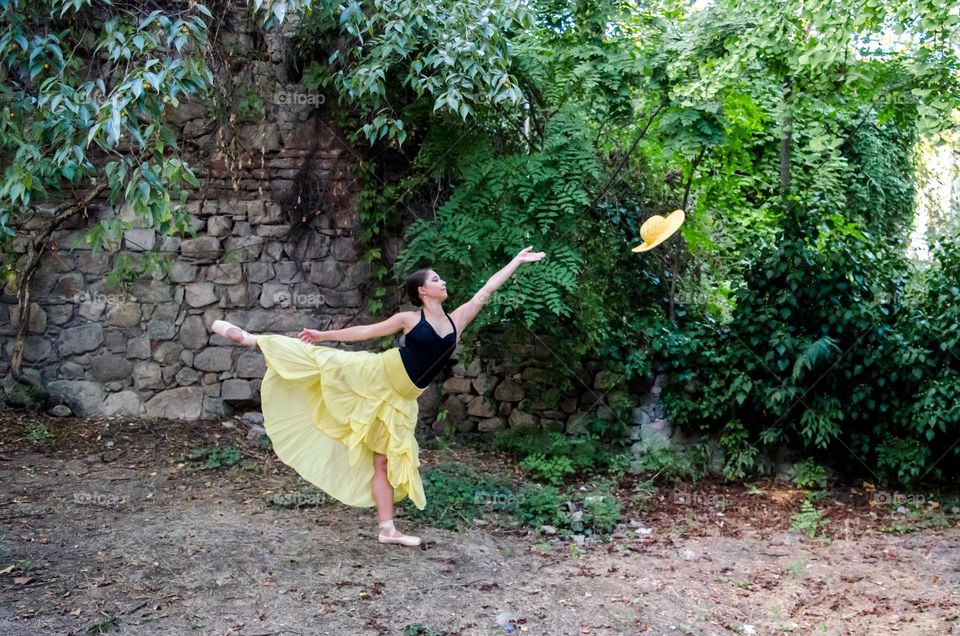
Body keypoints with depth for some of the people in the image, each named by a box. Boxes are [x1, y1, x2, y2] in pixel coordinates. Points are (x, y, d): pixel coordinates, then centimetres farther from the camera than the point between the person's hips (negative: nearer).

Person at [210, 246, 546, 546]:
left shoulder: (457, 318, 6)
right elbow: (365, 331, 6)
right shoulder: (409, 319, -2)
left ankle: (387, 529, 8)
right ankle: (253, 339, 6)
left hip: (399, 398, 3)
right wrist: (323, 335, 9)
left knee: (386, 460, 6)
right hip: (375, 374, -3)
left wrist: (517, 261, 10)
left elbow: (487, 289, 8)